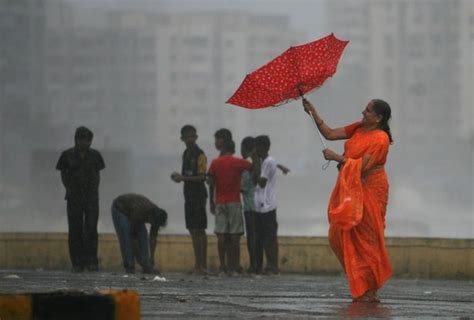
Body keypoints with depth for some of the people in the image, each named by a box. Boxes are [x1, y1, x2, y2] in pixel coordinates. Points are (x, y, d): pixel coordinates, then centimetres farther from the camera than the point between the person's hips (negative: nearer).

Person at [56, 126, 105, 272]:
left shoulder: (94, 155, 2)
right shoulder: (67, 155, -3)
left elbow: (97, 174, 12)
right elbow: (63, 174, 6)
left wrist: (95, 190, 4)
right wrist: (69, 190, -2)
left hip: (91, 198, 1)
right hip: (74, 198, -1)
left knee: (91, 230, -9)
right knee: (75, 231, 0)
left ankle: (91, 262, -8)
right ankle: (77, 264, 3)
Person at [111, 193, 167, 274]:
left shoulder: (157, 215, -23)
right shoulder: (138, 213, -42)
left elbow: (153, 238, -14)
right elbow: (133, 237, -33)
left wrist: (152, 257, -17)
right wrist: (138, 258, -28)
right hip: (119, 209, -6)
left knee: (143, 236, -10)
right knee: (126, 237, -21)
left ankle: (146, 267, -10)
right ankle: (129, 266, -15)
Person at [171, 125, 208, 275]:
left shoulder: (199, 155, -11)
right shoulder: (186, 154, 16)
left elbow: (202, 177, -18)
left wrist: (183, 178, -24)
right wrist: (179, 177, 5)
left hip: (198, 195, -9)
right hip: (189, 194, 9)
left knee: (197, 230, -11)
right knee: (194, 230, 10)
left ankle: (200, 265, -12)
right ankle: (202, 265, 13)